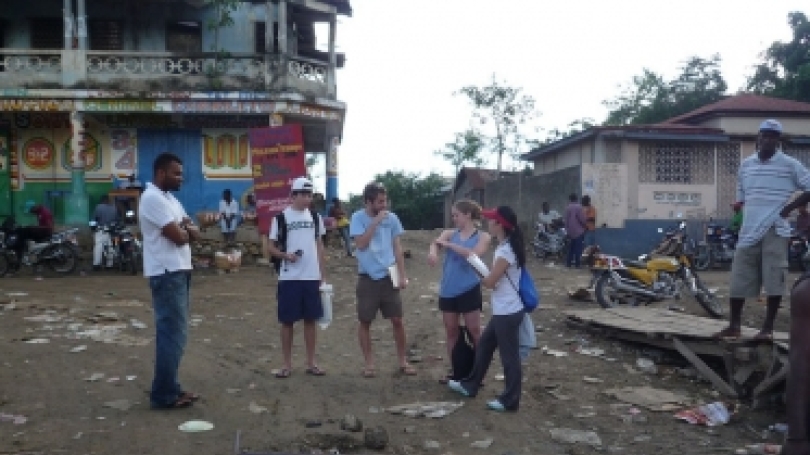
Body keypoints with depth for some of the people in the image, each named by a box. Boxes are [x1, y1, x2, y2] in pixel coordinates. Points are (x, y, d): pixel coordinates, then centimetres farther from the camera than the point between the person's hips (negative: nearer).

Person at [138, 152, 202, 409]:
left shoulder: (170, 199, 18)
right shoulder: (153, 198, -14)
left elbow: (194, 234, 14)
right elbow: (179, 237, -20)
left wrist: (185, 227, -8)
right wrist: (187, 229, 2)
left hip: (178, 271, 11)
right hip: (167, 274, -11)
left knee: (172, 332, 14)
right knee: (173, 333, -8)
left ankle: (169, 388, 23)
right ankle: (164, 395, -2)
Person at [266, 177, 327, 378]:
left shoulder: (315, 217, 8)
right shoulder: (281, 217, -3)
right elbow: (270, 247, -1)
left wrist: (321, 272, 9)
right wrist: (286, 255, -20)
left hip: (311, 277, 3)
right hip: (289, 278, -3)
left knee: (310, 320, 9)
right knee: (287, 321, 3)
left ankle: (311, 363, 18)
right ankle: (287, 364, 14)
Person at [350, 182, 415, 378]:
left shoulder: (391, 218, 1)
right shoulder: (358, 218, -6)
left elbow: (397, 248, 6)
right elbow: (361, 244, -16)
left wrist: (402, 275, 1)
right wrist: (375, 222, -18)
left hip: (389, 276, 2)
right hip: (368, 277, -2)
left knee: (397, 320, 5)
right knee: (365, 322, 5)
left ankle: (402, 361, 18)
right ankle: (369, 363, 19)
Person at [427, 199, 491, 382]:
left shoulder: (482, 237, -2)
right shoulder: (450, 233, 6)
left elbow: (474, 254, -20)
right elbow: (435, 243, -13)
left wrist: (450, 245, -22)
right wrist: (433, 251, -36)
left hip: (469, 290, -4)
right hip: (448, 290, 4)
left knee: (474, 330, 0)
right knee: (451, 331, 11)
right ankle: (456, 370, 23)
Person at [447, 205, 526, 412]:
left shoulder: (505, 251, -22)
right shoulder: (505, 247, 9)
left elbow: (490, 282, -17)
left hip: (508, 313, -10)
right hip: (502, 311, 10)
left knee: (509, 355, 2)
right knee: (484, 345, 19)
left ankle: (510, 400, 14)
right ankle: (470, 385, 33)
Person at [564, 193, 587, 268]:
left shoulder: (568, 208, 5)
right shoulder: (579, 207, -12)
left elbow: (566, 220, 8)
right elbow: (582, 219, -15)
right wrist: (585, 225, 3)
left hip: (570, 231, 6)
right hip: (578, 231, -6)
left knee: (571, 247, 14)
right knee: (578, 248, -3)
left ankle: (568, 263, 15)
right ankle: (577, 264, -4)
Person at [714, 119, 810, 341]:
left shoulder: (790, 165, -2)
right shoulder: (745, 165, 11)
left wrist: (788, 209, -8)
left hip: (775, 230, -3)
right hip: (748, 231, 4)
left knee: (774, 280, -4)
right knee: (737, 280, 3)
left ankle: (768, 327, 8)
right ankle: (734, 325, 13)